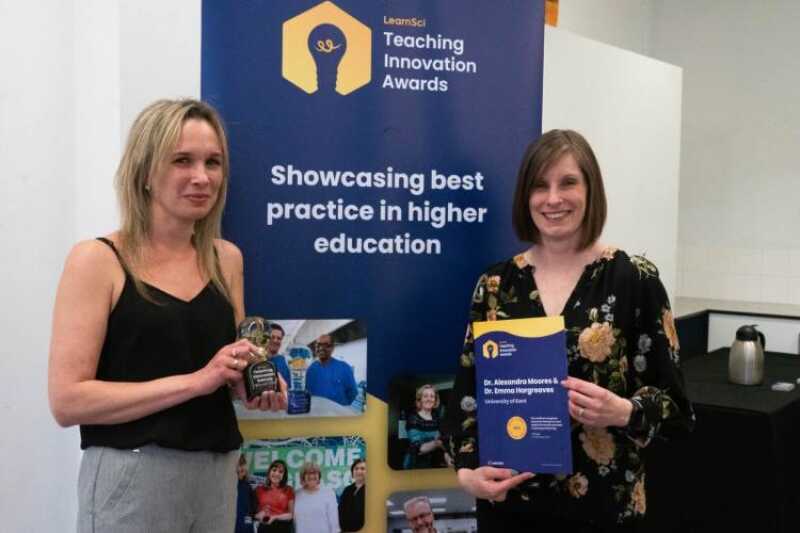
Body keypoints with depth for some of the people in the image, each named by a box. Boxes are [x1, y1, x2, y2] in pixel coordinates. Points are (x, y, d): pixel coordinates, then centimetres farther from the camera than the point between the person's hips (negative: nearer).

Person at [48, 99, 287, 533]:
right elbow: (67, 400, -16)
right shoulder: (97, 260, -10)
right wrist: (195, 380, -20)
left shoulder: (226, 257, 4)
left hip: (217, 472, 5)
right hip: (133, 477, -5)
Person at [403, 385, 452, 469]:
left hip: (434, 465, 5)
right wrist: (435, 443, -36)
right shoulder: (413, 420, -13)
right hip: (416, 466, -5)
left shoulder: (436, 418, 5)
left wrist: (446, 456, -4)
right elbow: (418, 449, -22)